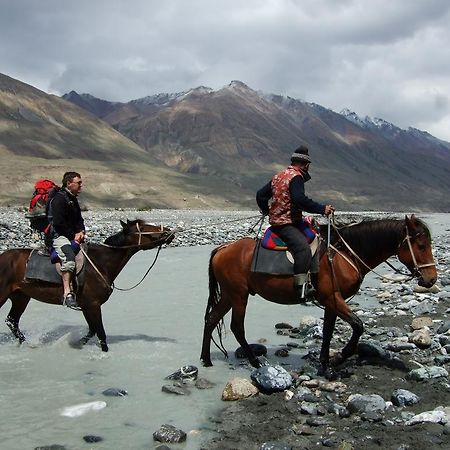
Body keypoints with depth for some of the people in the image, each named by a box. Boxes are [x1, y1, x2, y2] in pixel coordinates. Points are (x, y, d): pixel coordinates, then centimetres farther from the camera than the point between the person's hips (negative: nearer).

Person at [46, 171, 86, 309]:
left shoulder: (73, 199, 20)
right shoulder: (59, 198, -11)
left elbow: (78, 219, 21)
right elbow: (58, 222, -18)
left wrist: (81, 232, 0)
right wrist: (74, 235, -13)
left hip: (73, 236, 10)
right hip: (57, 235, -10)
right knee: (69, 257, -33)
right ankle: (67, 293, -39)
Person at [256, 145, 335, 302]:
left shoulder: (279, 176, 18)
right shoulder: (296, 177, -11)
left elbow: (261, 195, 24)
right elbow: (300, 200, -26)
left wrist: (266, 210, 40)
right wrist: (322, 209, -22)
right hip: (286, 224, -10)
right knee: (303, 248, -27)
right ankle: (301, 288, -35)